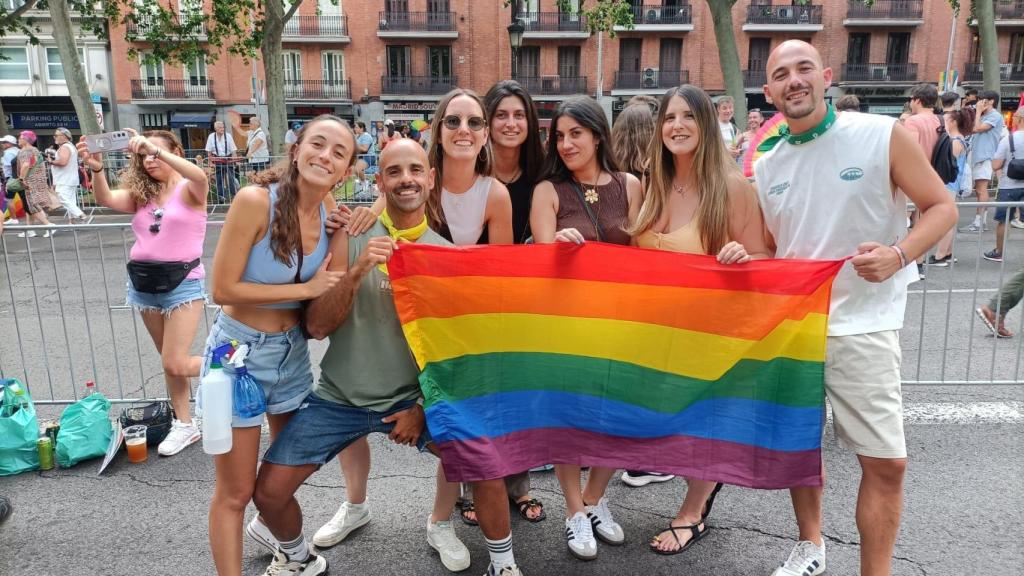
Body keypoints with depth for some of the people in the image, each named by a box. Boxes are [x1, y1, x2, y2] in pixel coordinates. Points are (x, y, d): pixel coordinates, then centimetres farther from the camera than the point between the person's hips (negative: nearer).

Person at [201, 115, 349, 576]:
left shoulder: (328, 208, -5)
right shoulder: (255, 200, -22)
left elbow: (328, 286, 2)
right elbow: (224, 289, -21)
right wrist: (306, 288, -20)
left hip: (292, 351, 6)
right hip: (241, 352, -6)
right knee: (235, 492, 5)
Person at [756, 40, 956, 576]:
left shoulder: (882, 135, -6)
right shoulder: (767, 166, 6)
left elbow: (942, 206, -3)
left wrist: (898, 255, -20)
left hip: (861, 323, -3)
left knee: (886, 462, -2)